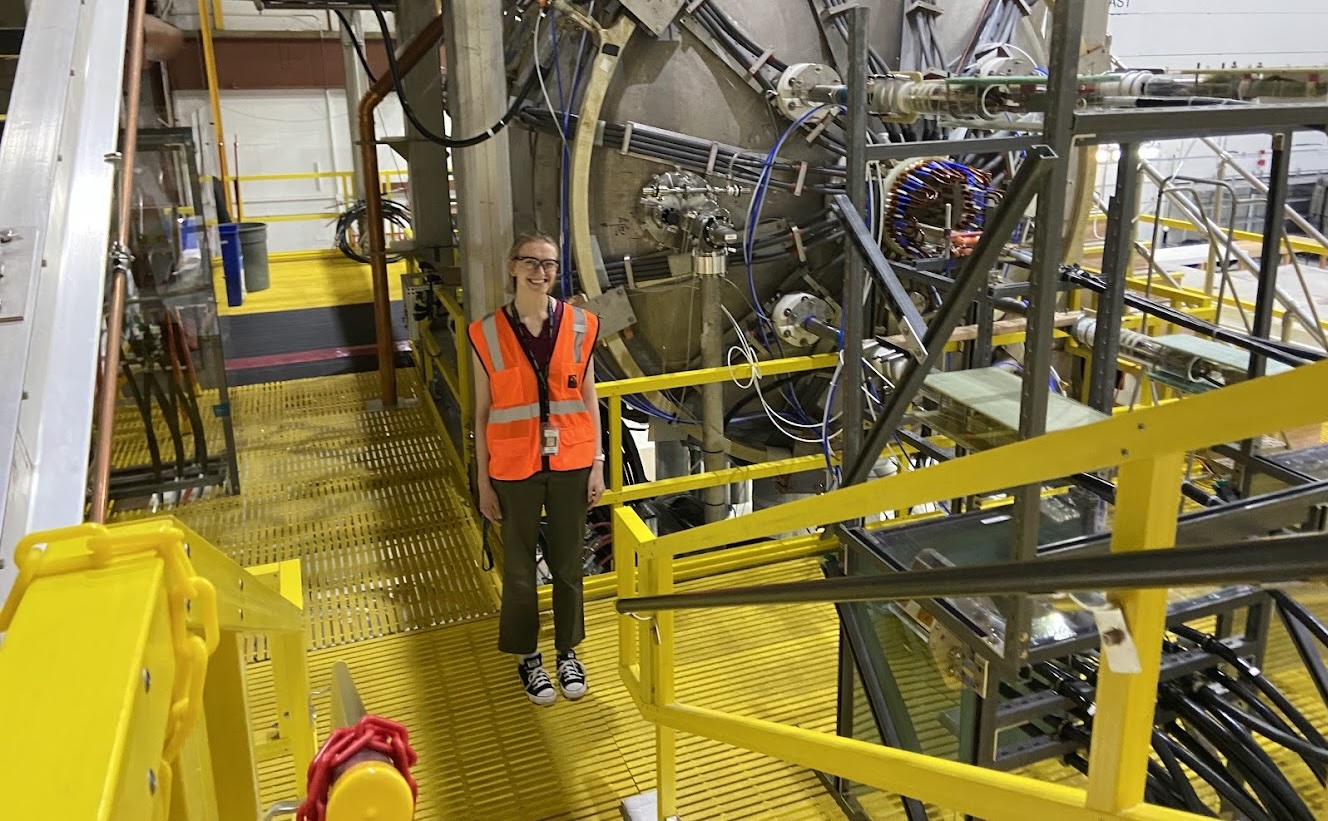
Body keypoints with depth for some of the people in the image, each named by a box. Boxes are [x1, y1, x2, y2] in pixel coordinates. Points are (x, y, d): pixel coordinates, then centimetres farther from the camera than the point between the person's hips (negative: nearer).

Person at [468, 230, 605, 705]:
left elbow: (588, 397, 4)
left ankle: (567, 652, 34)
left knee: (568, 561, 14)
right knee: (519, 565, 12)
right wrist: (484, 482, -1)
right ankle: (528, 656, 32)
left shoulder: (579, 325, -3)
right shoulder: (487, 333, -7)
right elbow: (482, 412, -2)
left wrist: (597, 464, 2)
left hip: (571, 463, 1)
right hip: (515, 468, -1)